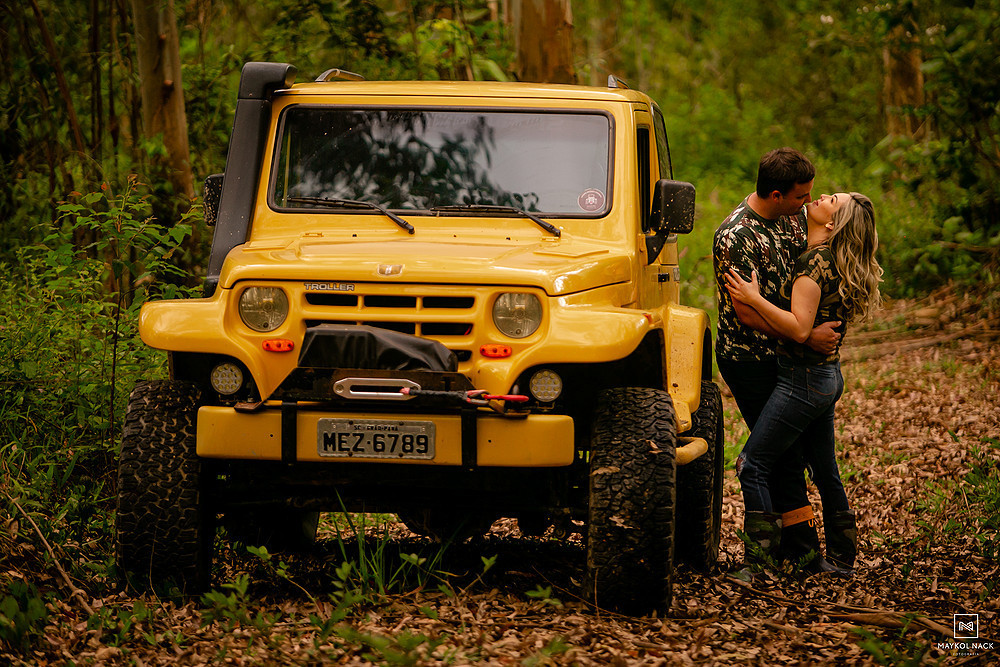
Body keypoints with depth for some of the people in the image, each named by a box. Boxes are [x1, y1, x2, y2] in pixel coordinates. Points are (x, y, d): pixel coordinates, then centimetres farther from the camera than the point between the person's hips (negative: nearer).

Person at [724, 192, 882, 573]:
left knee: (753, 466, -6)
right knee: (824, 472, 18)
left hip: (803, 380, -10)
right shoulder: (836, 263, 10)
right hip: (829, 377, 10)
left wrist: (754, 299, -19)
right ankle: (842, 557, 27)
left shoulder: (815, 262, -18)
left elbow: (800, 328, -24)